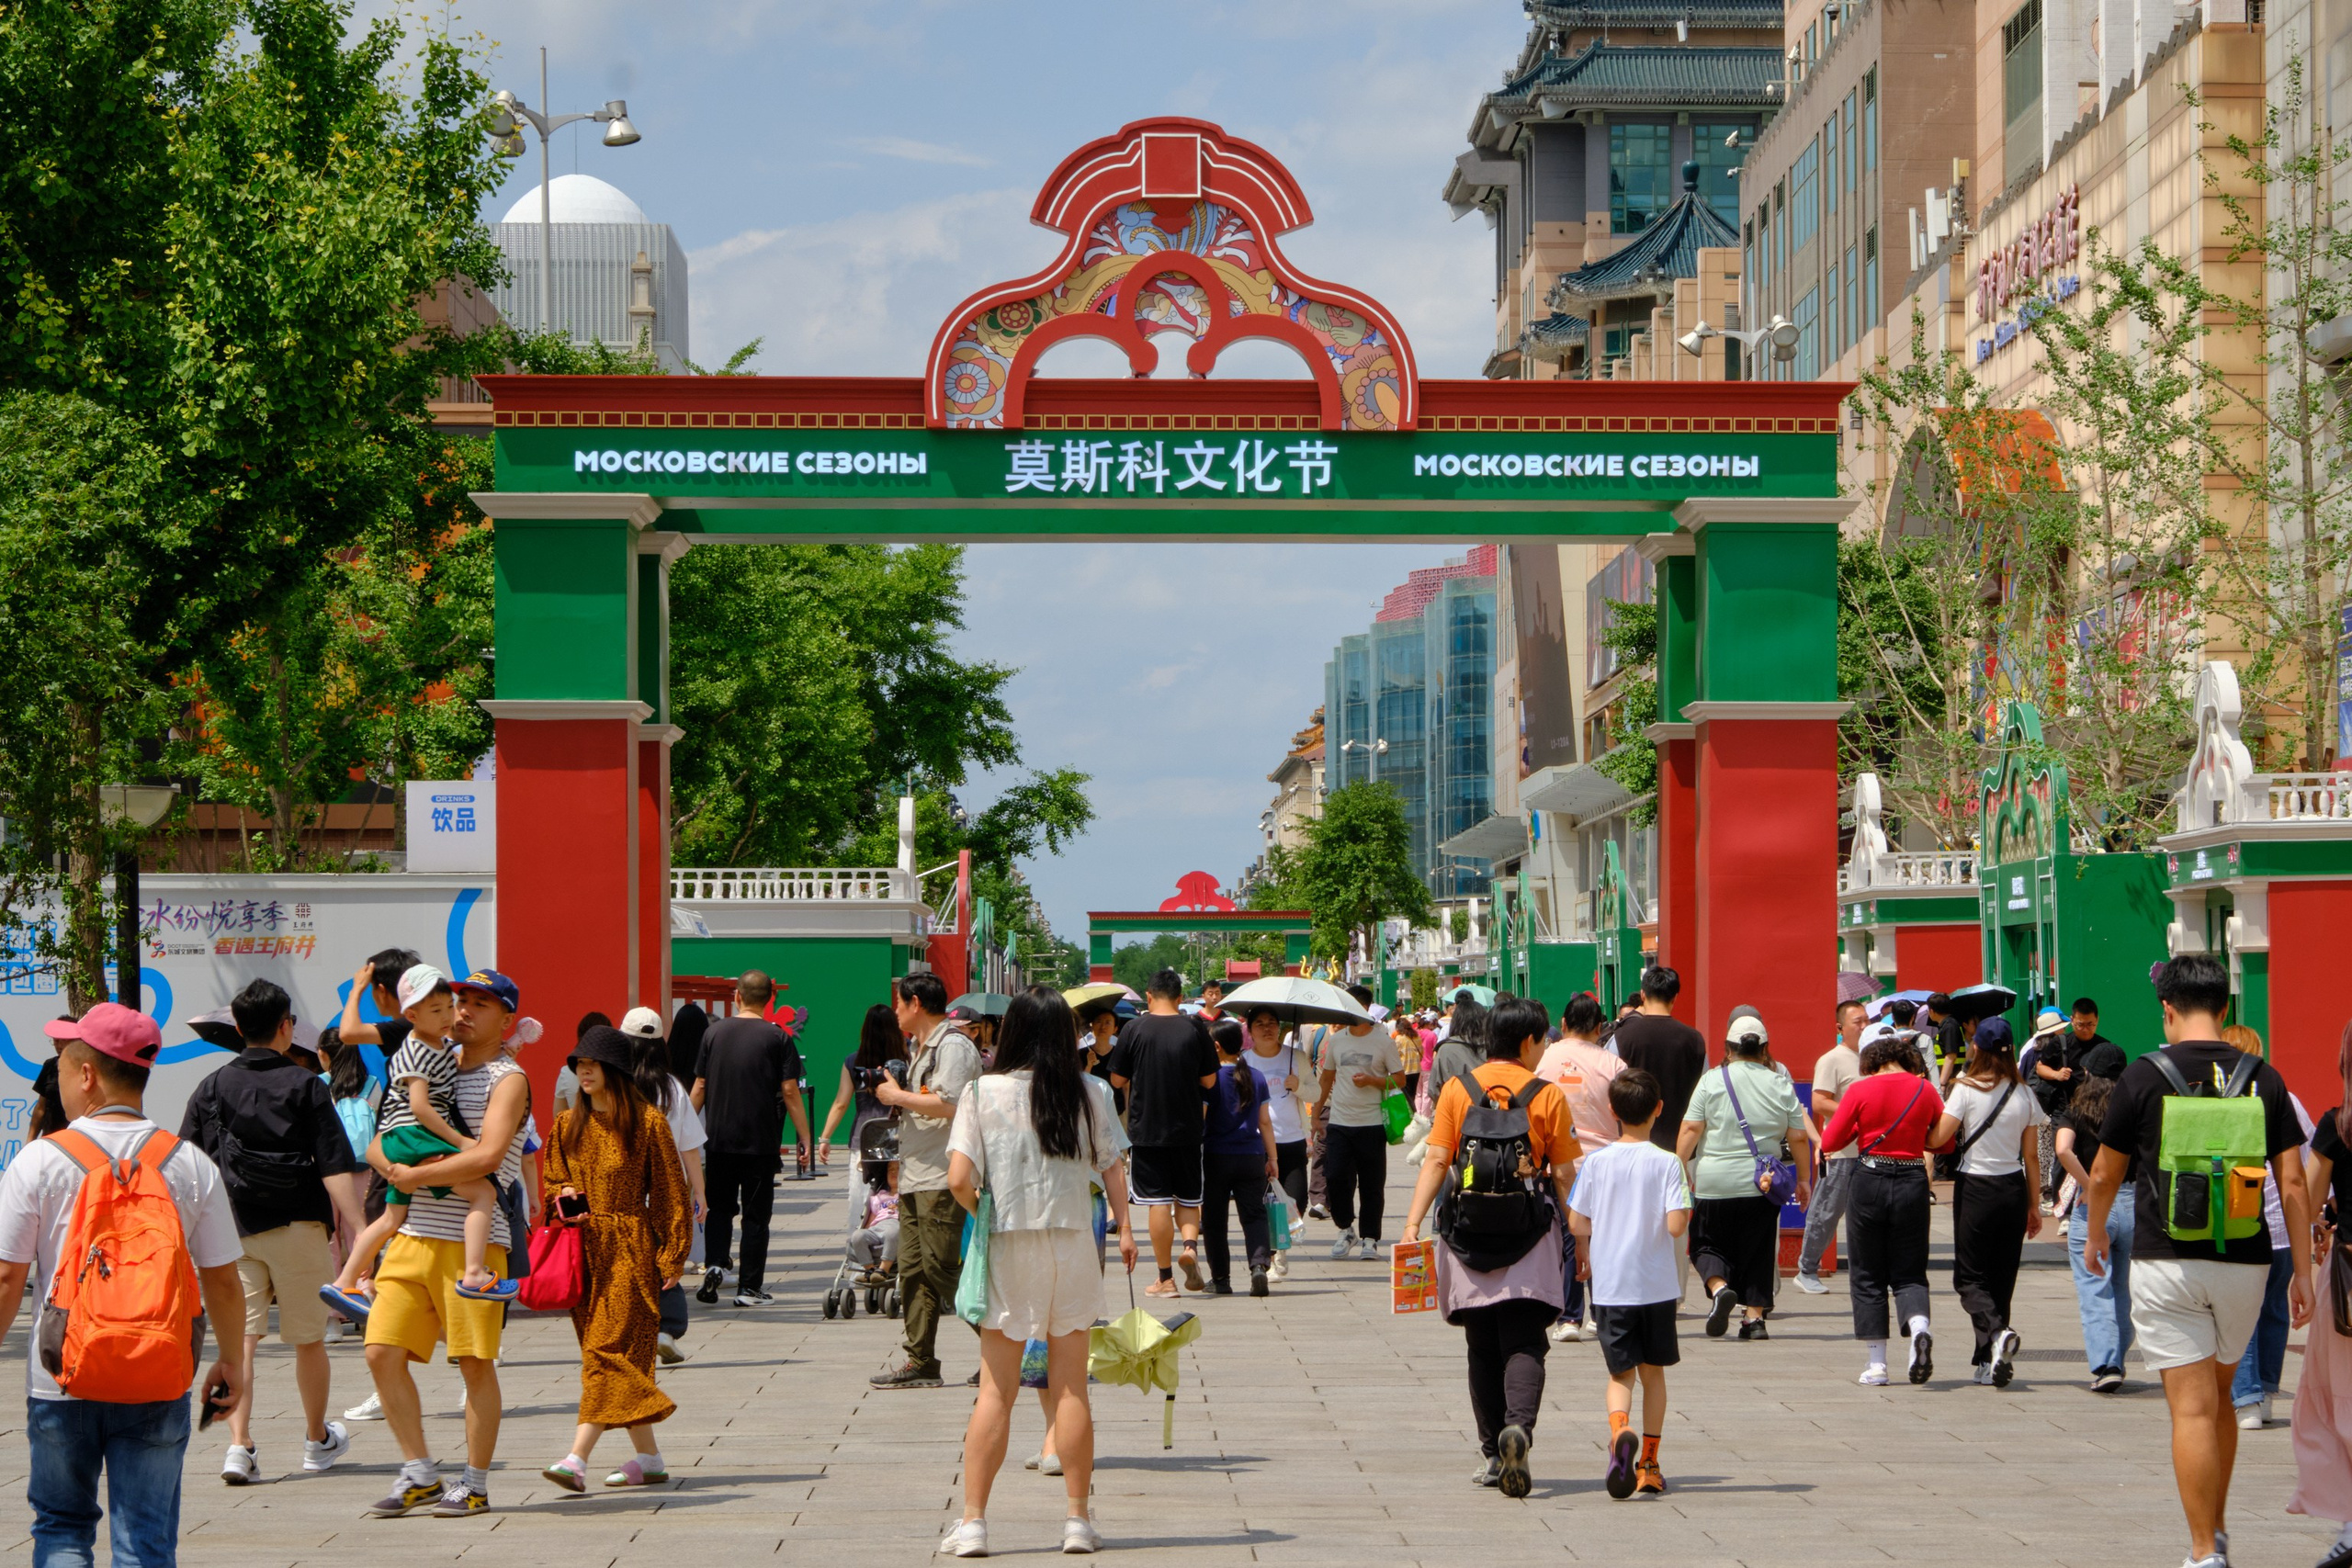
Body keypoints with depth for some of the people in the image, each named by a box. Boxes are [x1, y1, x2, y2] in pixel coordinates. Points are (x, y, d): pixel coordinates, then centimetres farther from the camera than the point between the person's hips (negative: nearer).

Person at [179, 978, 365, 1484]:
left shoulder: (212, 1088, 5)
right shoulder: (306, 1086, -2)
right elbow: (336, 1166, -8)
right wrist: (356, 1228, -10)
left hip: (232, 1229, 2)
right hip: (298, 1227, -2)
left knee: (239, 1339, -1)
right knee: (309, 1339, 13)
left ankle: (239, 1446, -14)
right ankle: (318, 1440, 27)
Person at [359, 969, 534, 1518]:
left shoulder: (507, 1079, -4)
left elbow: (488, 1154, -20)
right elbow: (378, 1144, 17)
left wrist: (418, 1177, -13)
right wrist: (395, 1169, -5)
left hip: (474, 1240, -6)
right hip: (414, 1235, 6)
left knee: (475, 1363, -1)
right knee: (383, 1352, -1)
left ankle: (475, 1485, 9)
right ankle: (419, 1475, 9)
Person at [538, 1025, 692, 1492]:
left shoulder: (647, 1121, -4)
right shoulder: (569, 1125, 12)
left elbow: (669, 1191, -3)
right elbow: (553, 1178, 23)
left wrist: (672, 1255, -6)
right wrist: (563, 1195, -2)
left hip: (630, 1248, -6)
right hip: (583, 1247, 6)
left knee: (609, 1350, -12)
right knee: (621, 1356, 8)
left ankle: (577, 1459, -21)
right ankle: (649, 1459, 15)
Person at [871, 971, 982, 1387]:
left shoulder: (953, 1046, -11)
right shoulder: (923, 1049, 22)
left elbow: (948, 1104, -23)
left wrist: (898, 1095, -12)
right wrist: (894, 1092, 11)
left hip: (942, 1179, -10)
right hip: (914, 1179, 10)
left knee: (942, 1267, -12)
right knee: (912, 1269, 7)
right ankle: (920, 1362, 9)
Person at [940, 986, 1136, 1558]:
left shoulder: (982, 1093, -6)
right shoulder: (1081, 1094, 1)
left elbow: (959, 1178, -13)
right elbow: (1110, 1167, 6)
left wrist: (979, 1212, 6)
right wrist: (1124, 1226, 17)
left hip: (1008, 1247, -1)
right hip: (1072, 1245, 1)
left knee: (996, 1392, 2)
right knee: (1071, 1388, 7)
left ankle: (972, 1522, -1)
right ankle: (1078, 1520, 9)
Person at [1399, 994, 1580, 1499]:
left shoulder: (1456, 1089, 4)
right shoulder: (1548, 1095, -1)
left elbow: (1437, 1161, -3)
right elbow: (1563, 1175, 1)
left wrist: (1413, 1222, -4)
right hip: (1530, 1234, -2)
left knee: (1483, 1348, 12)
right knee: (1524, 1344, -3)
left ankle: (1492, 1454, 15)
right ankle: (1519, 1426, -28)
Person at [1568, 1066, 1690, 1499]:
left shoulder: (1595, 1162, -4)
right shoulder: (1667, 1163, -8)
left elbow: (1577, 1225, -3)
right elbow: (1675, 1225, -15)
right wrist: (1688, 1200, 4)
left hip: (1609, 1285, 0)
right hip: (1656, 1285, 0)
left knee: (1621, 1373, 5)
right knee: (1653, 1371, 15)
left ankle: (1620, 1431, -26)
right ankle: (1649, 1464, 18)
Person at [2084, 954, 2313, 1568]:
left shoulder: (2145, 1076, -5)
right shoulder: (2263, 1079, 2)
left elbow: (2105, 1174, 5)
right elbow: (2292, 1182, 0)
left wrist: (2095, 1233, 23)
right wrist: (2303, 1270, 4)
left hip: (2166, 1263, -3)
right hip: (2244, 1261, 3)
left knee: (2193, 1408, -4)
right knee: (2219, 1396, 21)